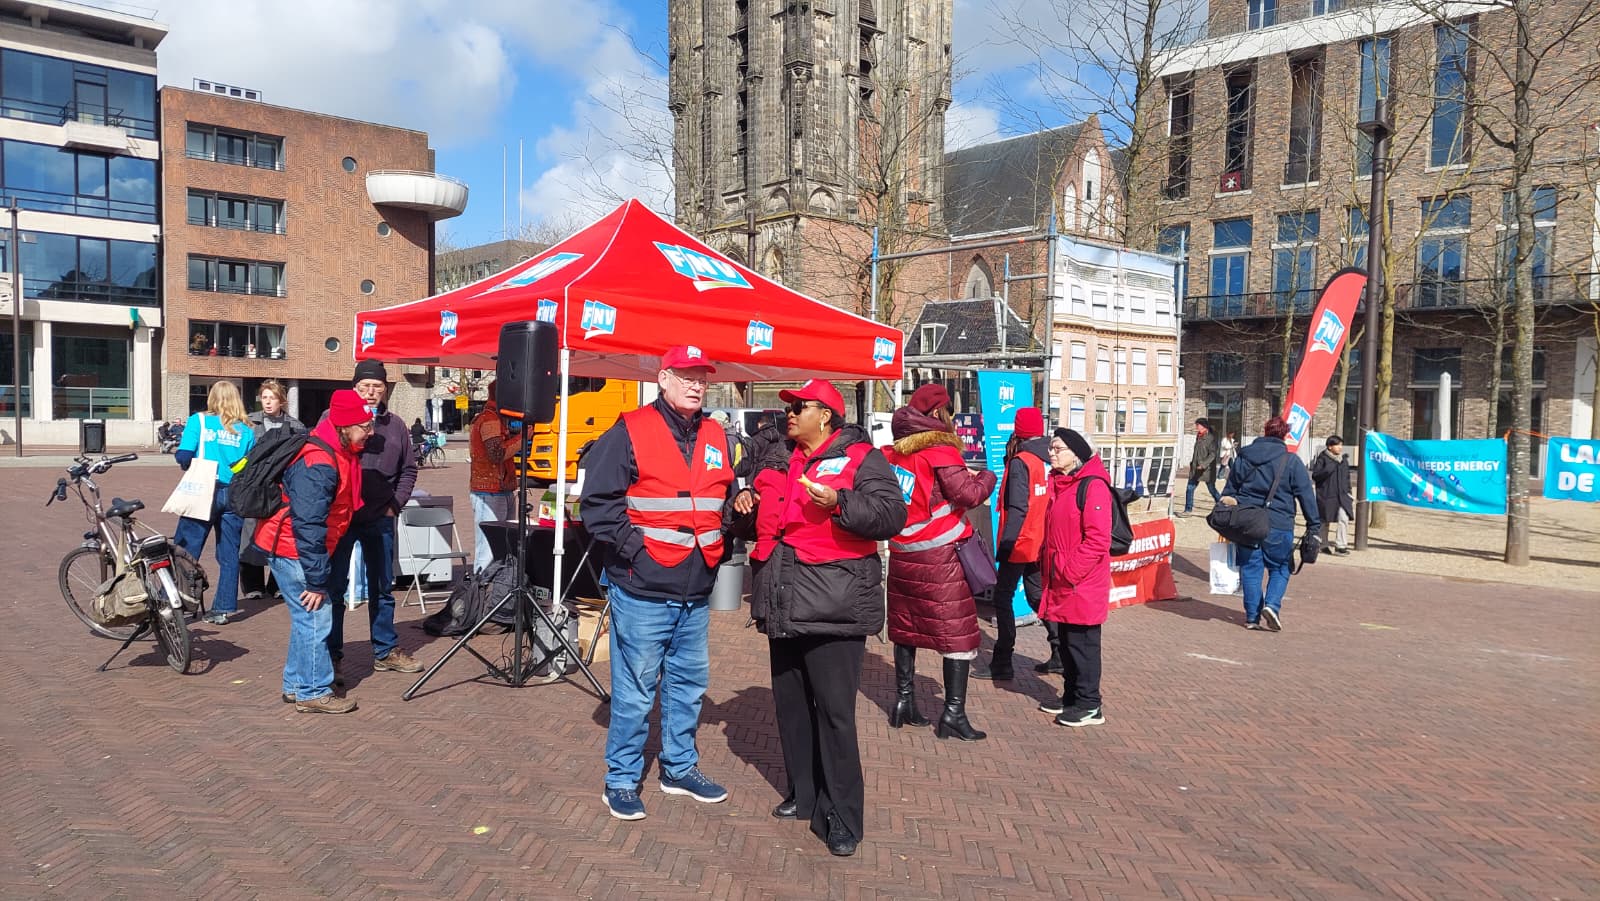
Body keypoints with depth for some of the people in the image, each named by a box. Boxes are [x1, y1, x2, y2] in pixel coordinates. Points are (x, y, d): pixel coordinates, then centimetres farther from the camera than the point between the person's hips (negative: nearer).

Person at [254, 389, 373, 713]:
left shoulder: (340, 454, 5)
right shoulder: (318, 464, -26)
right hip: (292, 549, -10)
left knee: (307, 617, 16)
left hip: (307, 546, 10)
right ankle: (314, 692, 4)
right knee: (315, 616, -5)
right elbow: (308, 526, -28)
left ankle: (296, 685, 27)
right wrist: (316, 580, -24)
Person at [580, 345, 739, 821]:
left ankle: (680, 767, 34)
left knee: (689, 682, 17)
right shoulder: (630, 432, -9)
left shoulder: (716, 438, 11)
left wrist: (717, 545, 9)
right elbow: (598, 502, -12)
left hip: (696, 590, 7)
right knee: (634, 689, 2)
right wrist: (634, 548, -15)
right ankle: (621, 781, 18)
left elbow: (727, 497, 23)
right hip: (642, 589, -6)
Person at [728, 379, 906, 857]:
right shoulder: (775, 459, 16)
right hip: (784, 606, 8)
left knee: (834, 711, -5)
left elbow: (892, 515, -16)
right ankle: (804, 795, 32)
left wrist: (839, 503, -27)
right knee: (791, 704, 16)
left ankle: (842, 817, 7)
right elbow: (756, 526, 26)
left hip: (833, 609, -7)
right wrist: (745, 507, 4)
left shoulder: (860, 458, -5)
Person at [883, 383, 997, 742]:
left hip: (902, 552, 7)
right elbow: (969, 494, -17)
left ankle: (904, 702, 21)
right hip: (939, 556, -6)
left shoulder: (894, 451, 6)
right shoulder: (940, 450, -12)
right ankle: (953, 712, 2)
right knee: (958, 633, 2)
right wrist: (986, 476, 3)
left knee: (905, 628, 16)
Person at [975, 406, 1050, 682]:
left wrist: (1004, 546, -18)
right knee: (1037, 595, 19)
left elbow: (1017, 509, -20)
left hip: (1020, 544, -7)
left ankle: (1002, 664, 1)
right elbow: (1051, 502, 13)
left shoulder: (1020, 462, -15)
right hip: (1042, 544, 7)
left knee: (1003, 598, 0)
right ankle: (1061, 653, 20)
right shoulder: (1049, 460, 6)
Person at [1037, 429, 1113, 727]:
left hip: (1083, 585, -9)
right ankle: (1071, 696, 28)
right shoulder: (1058, 484, 13)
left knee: (1082, 643, -1)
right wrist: (1048, 569, 14)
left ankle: (1089, 705, 9)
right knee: (1066, 641, 16)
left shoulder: (1093, 486, -15)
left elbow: (1098, 540, -20)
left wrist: (1071, 572, -19)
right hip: (1059, 583, 9)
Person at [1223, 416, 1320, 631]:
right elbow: (1306, 495, -1)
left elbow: (1229, 490, 11)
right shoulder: (1291, 462, -3)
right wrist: (1314, 525, 5)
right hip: (1278, 525, -2)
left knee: (1250, 569, 8)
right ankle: (1272, 605, -8)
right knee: (1280, 568, 12)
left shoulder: (1243, 457, 7)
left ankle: (1252, 616, 9)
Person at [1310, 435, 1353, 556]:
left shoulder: (1344, 460, 13)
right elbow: (1315, 475, -10)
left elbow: (1347, 477, 22)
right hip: (1326, 495, -4)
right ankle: (1323, 544, 22)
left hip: (1341, 496, 4)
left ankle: (1341, 545, -6)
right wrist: (1328, 469, -21)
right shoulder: (1323, 459, -5)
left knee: (1344, 519, -12)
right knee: (1324, 521, 7)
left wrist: (1348, 491, 14)